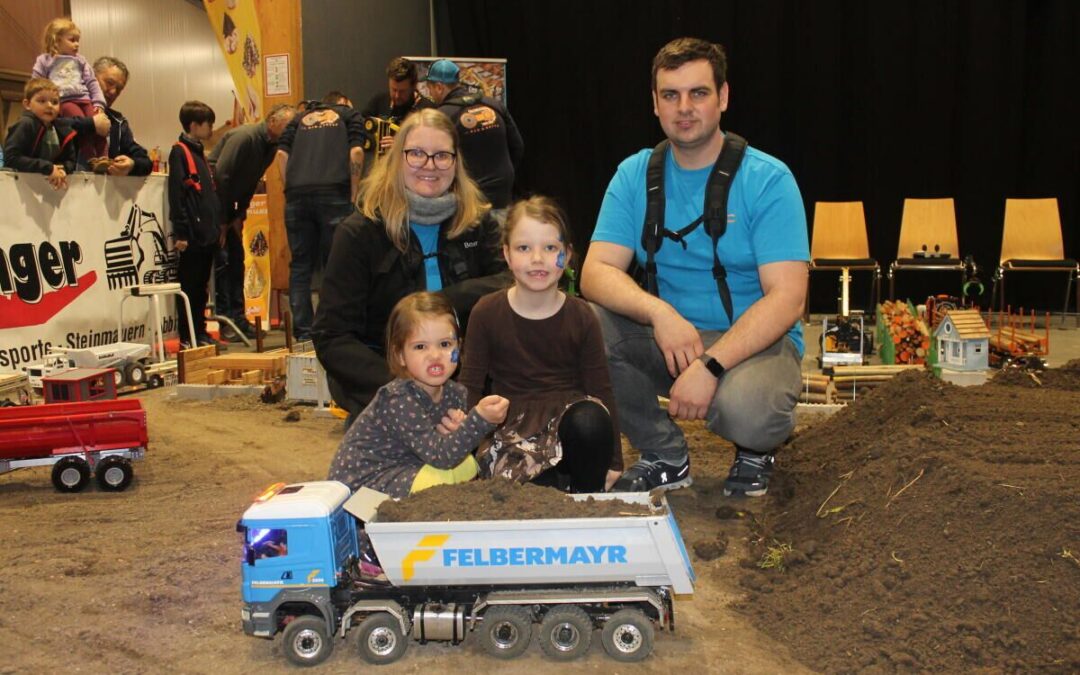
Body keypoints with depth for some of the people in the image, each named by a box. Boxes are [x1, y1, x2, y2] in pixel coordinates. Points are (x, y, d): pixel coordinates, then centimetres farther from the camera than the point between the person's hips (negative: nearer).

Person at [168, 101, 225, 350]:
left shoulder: (199, 152, 19)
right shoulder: (179, 152, -8)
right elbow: (176, 196, -15)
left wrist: (217, 225, 18)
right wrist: (180, 232, -19)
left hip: (207, 234, 9)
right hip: (192, 235, -9)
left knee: (201, 287, 13)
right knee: (188, 287, -2)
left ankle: (200, 333, 20)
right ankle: (187, 338, 3)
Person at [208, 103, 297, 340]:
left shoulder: (271, 146, 5)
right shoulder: (244, 137, -21)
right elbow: (220, 175, -24)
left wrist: (240, 215, 4)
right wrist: (222, 221, -20)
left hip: (228, 204, 9)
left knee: (236, 258, 7)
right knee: (221, 259, -10)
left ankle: (238, 318, 11)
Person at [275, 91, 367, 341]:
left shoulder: (301, 118, 27)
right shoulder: (350, 115, 19)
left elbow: (282, 153, 12)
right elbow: (356, 152, 2)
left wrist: (292, 189, 12)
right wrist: (353, 195, 4)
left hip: (297, 195, 3)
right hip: (334, 193, -3)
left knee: (300, 267, 7)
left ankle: (302, 333, 7)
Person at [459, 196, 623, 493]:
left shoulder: (581, 316, 0)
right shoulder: (487, 313, -1)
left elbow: (601, 388, 3)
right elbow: (470, 385, 3)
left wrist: (613, 462, 3)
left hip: (570, 415, 2)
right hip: (515, 427, -2)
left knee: (590, 420, -35)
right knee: (544, 493, -33)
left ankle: (587, 500, -9)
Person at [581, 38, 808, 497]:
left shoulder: (768, 180, -10)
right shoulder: (634, 175, 1)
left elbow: (787, 298, -19)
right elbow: (596, 273, -9)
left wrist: (710, 365, -31)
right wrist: (659, 312, -30)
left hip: (753, 340, -4)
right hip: (665, 337, 4)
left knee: (744, 411, -36)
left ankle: (756, 452, 6)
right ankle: (665, 456, -1)